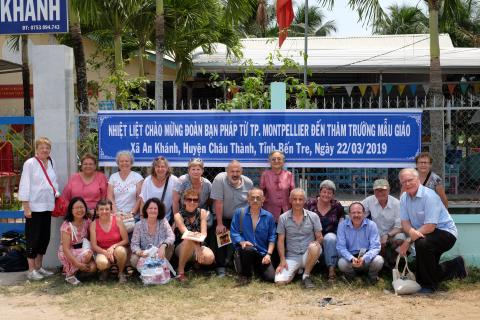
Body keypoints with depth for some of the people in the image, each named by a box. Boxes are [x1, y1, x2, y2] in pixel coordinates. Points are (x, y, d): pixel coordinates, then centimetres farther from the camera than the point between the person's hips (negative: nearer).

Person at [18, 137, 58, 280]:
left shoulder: (51, 163, 10)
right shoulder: (30, 163, -9)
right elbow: (24, 186, -11)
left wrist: (57, 194, 2)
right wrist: (26, 207, -14)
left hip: (47, 206, 7)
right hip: (34, 207, -7)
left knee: (45, 237, 11)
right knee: (33, 238, -2)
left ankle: (39, 267, 23)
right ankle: (31, 270, 7)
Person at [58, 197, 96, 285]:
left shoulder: (87, 222, -3)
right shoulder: (67, 226, -20)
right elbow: (66, 249, -22)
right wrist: (78, 264, -28)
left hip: (82, 250, 6)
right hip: (67, 254, -6)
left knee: (93, 267, -22)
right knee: (87, 253, -33)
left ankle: (72, 269, 9)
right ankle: (69, 274, -11)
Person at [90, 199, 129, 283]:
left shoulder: (117, 220, -10)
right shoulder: (94, 224, -7)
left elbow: (125, 240, -7)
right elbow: (94, 245, -7)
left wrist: (113, 247, -22)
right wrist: (106, 252, -23)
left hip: (117, 248, 0)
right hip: (102, 251, 0)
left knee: (120, 250, -38)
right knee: (101, 263, -35)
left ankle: (121, 273, -6)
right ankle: (105, 271, 7)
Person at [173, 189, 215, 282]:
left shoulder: (202, 212, -2)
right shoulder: (179, 216, -10)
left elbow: (204, 233, -11)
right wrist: (197, 248, -39)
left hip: (198, 245, 3)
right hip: (181, 248, -3)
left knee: (210, 258, -30)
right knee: (190, 241, -38)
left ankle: (196, 261, 8)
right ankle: (180, 271, -22)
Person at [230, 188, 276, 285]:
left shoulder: (269, 217, 5)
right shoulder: (239, 213, 1)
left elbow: (272, 237, 5)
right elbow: (234, 232, -2)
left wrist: (268, 254, -6)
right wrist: (242, 242, -21)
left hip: (262, 253, 2)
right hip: (245, 250, -2)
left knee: (271, 277, -16)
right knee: (248, 249, -39)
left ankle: (257, 267, 20)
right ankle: (245, 274, -9)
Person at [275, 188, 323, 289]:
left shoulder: (313, 216, 1)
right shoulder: (283, 218, 3)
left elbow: (320, 237, 3)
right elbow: (280, 241, 3)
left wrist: (316, 243, -21)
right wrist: (282, 260, -8)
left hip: (308, 255, -1)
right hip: (291, 257, 1)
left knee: (313, 247, -37)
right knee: (280, 281, -22)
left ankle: (306, 275, -11)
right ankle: (296, 270, 15)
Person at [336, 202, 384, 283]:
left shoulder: (371, 225, -8)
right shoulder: (342, 225, -7)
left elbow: (375, 247, -14)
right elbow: (340, 247, -11)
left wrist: (364, 258, -34)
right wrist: (351, 258, -31)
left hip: (367, 258, 0)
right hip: (350, 258, 0)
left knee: (378, 260, -30)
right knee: (342, 263, -32)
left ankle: (372, 275, 7)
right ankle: (350, 274, 7)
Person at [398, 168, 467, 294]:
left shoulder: (429, 196, -23)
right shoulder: (404, 198, -1)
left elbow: (430, 226, -28)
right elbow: (405, 223, -3)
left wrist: (408, 241, -30)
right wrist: (412, 231, -27)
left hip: (445, 232, -8)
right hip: (424, 235, 8)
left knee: (422, 243, -38)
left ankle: (429, 285, -20)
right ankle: (455, 266, 33)